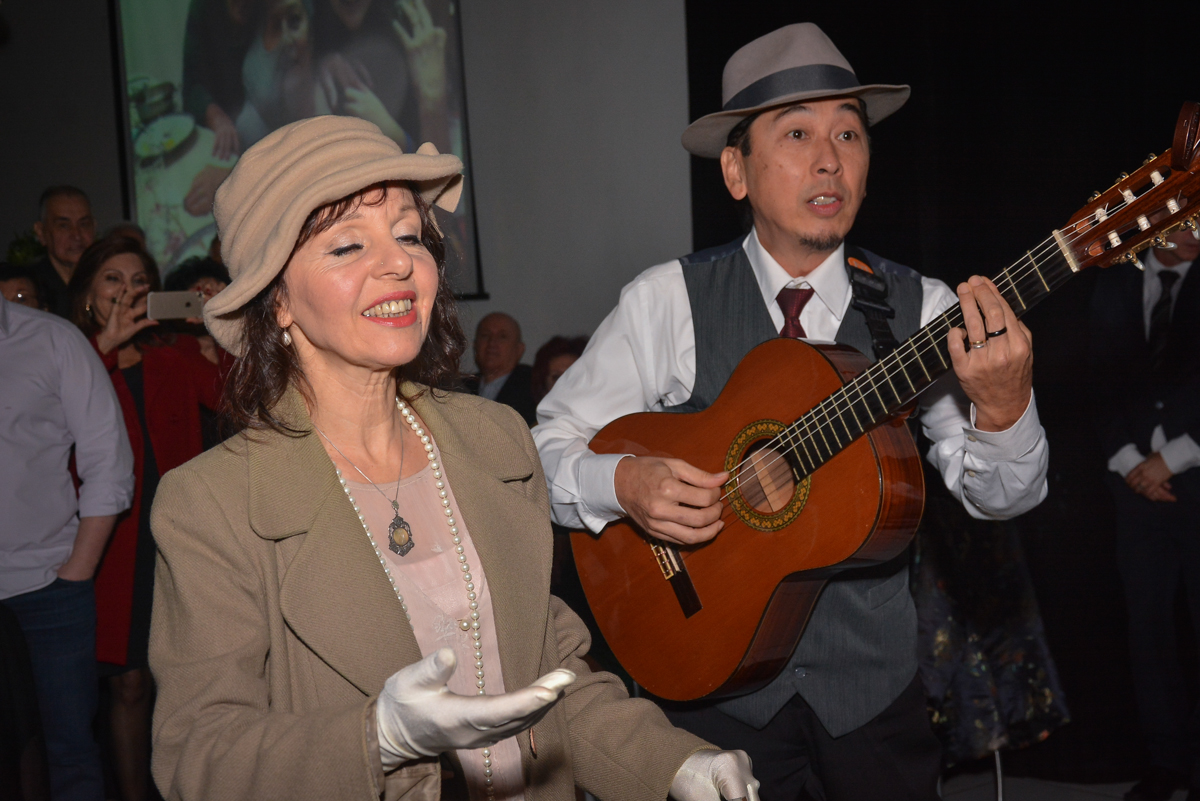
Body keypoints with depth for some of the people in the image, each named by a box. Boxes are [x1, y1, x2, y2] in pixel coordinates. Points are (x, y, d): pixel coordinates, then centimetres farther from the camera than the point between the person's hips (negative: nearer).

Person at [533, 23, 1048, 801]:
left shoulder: (921, 309, -6)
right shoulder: (669, 301, -9)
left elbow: (1001, 497, -9)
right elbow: (553, 440, -4)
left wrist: (1003, 404, -29)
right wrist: (624, 484, -24)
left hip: (875, 689, 2)